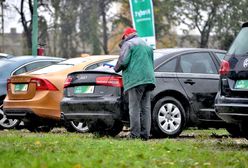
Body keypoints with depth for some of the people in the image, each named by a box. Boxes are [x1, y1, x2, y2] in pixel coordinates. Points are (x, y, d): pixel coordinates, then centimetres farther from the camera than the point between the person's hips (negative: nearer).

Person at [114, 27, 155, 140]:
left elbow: (123, 61, -12)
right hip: (148, 79, 8)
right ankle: (145, 134, 4)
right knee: (145, 108, 6)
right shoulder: (146, 45, 26)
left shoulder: (128, 44, -1)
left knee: (134, 108, -8)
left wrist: (116, 68, 7)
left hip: (135, 80, -7)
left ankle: (135, 134, -12)